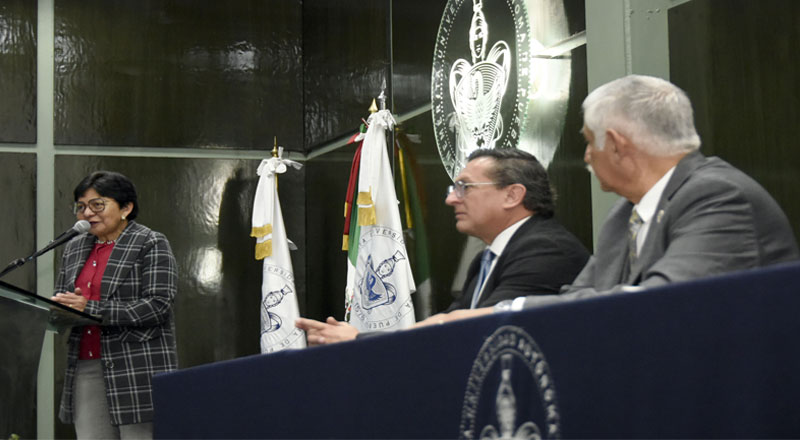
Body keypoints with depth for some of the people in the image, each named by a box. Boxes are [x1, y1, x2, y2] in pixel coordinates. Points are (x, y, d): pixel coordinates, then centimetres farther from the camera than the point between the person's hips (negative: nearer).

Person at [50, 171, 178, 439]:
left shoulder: (151, 244, -3)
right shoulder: (74, 248, 18)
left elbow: (157, 306, -13)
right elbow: (60, 300, 22)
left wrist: (91, 309, -17)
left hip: (137, 367, -6)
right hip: (85, 370, 6)